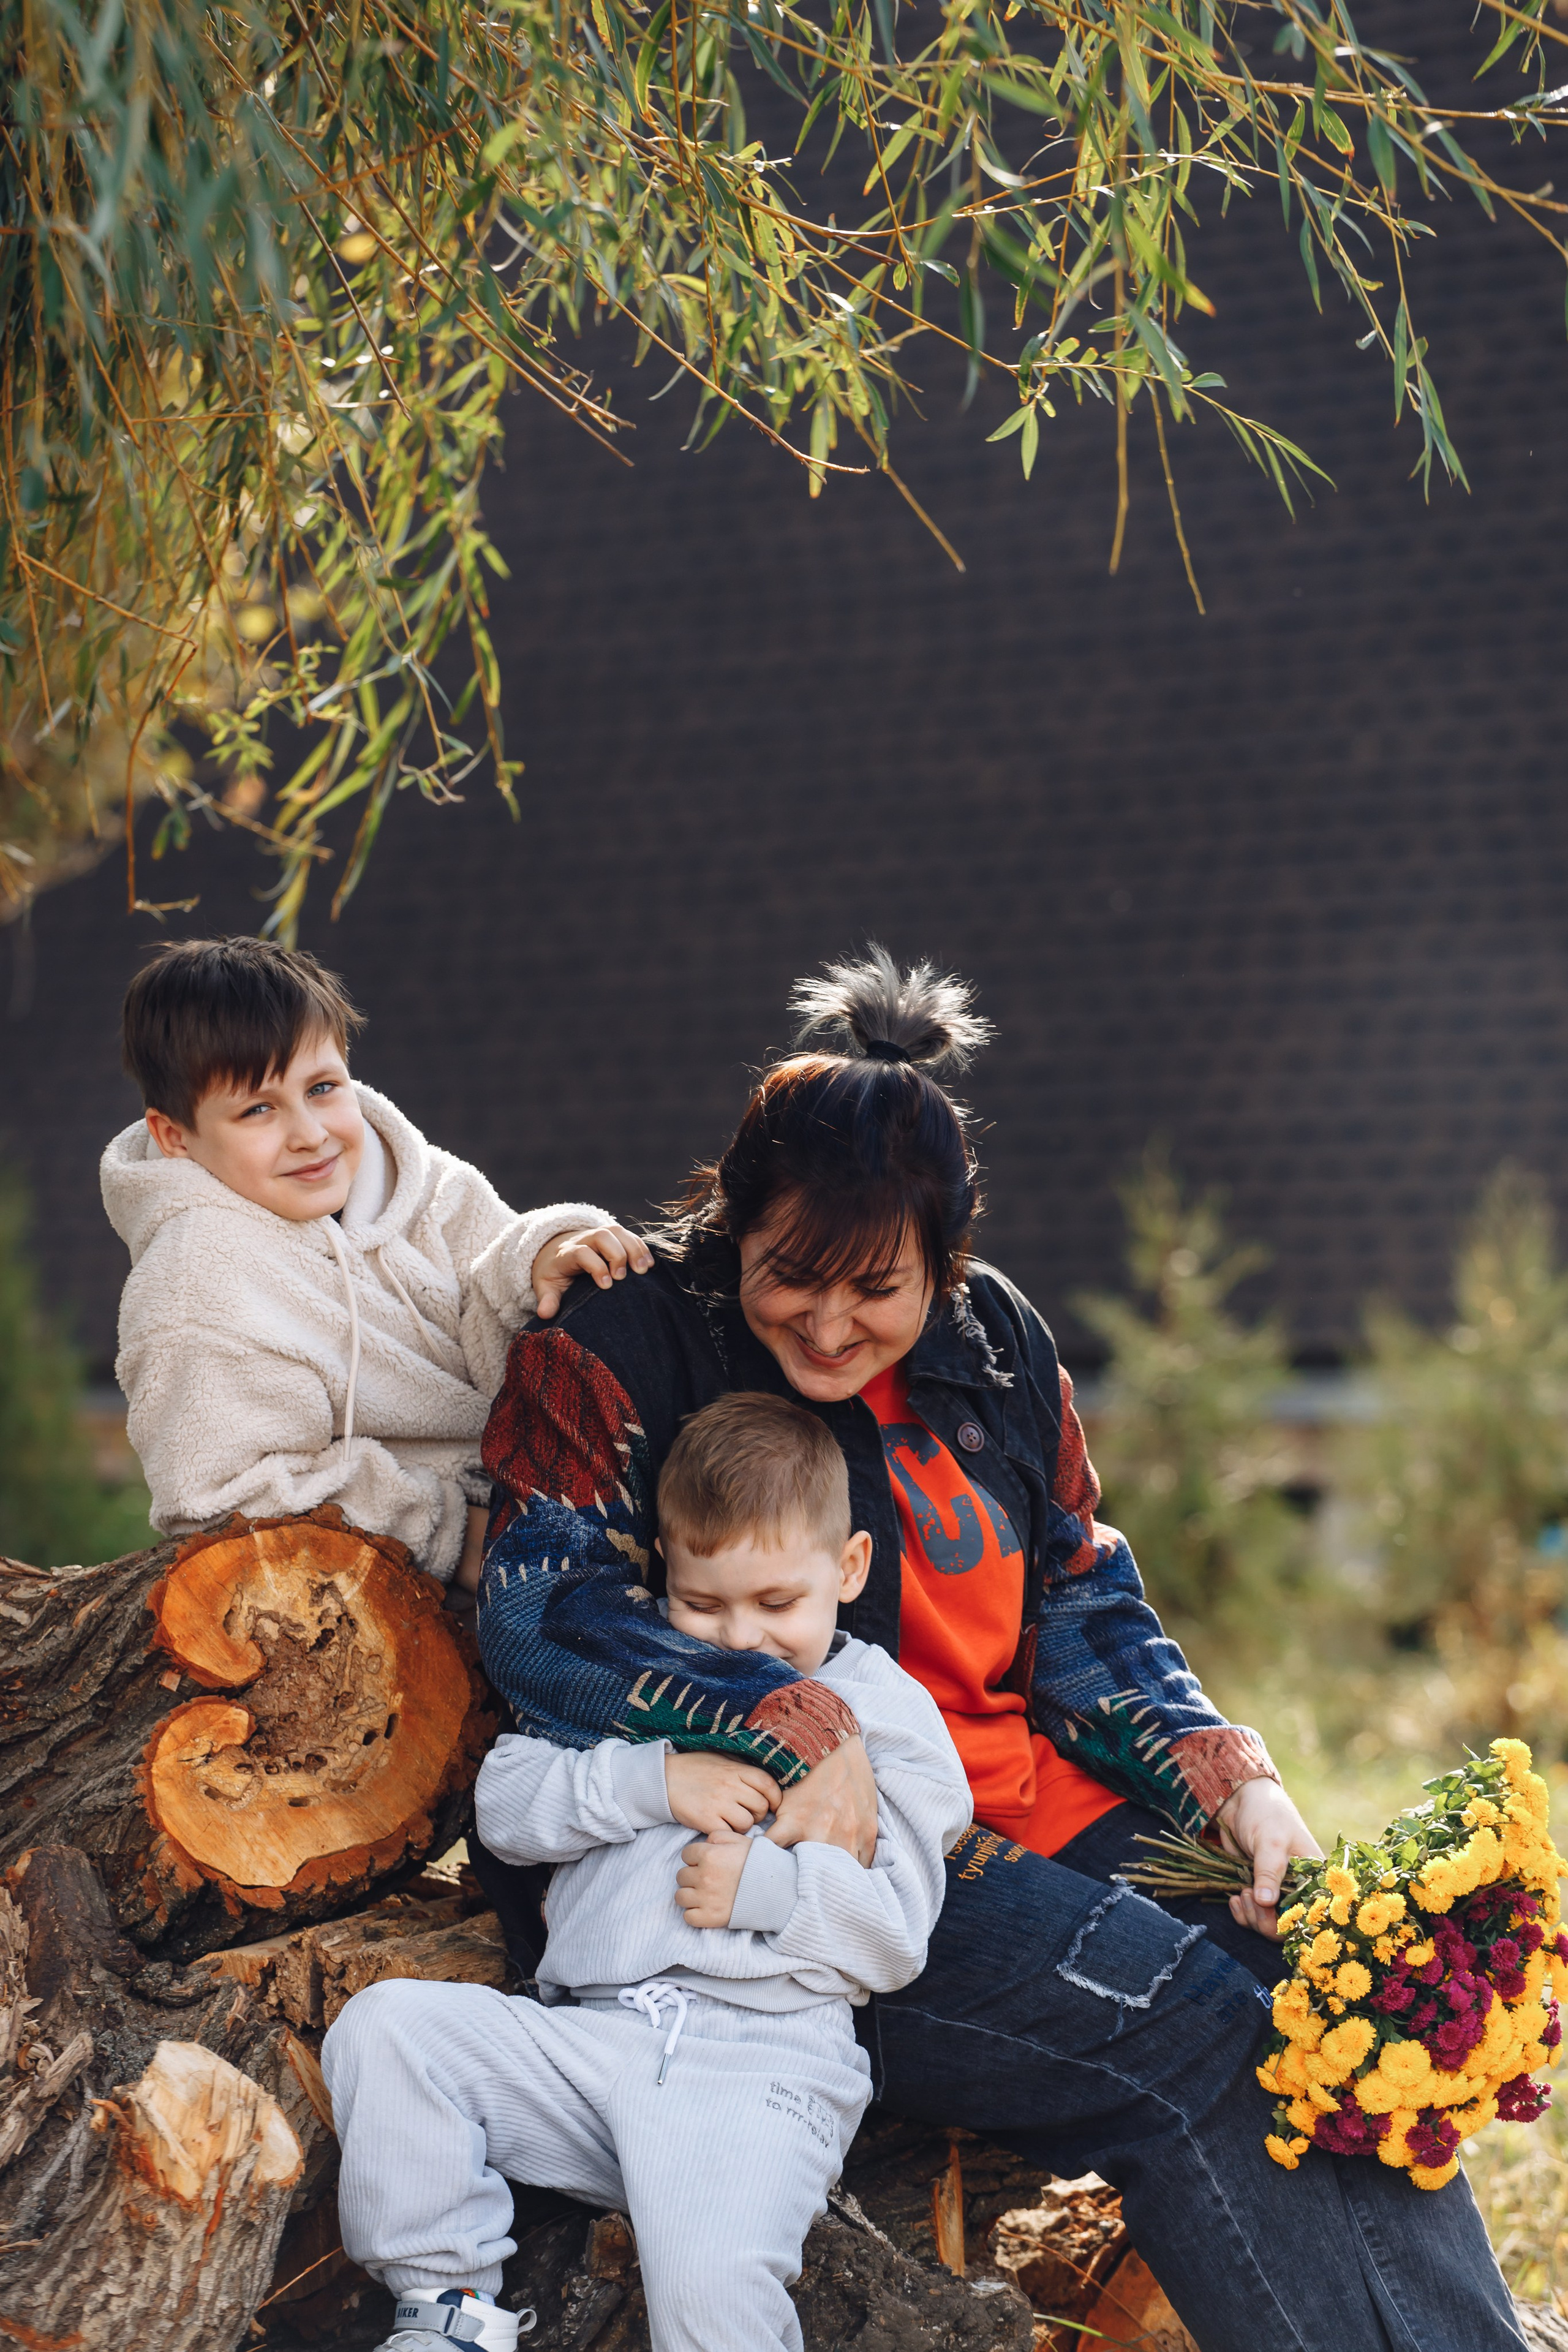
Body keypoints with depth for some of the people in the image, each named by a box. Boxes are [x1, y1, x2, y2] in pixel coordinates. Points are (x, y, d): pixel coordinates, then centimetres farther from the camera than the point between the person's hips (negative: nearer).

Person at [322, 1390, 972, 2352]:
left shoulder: (885, 1713, 11)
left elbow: (897, 1933, 5)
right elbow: (506, 1802, 9)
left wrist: (762, 1883, -10)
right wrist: (654, 1780, -5)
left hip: (760, 2062, -5)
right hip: (583, 2034, 5)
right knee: (385, 2025, -17)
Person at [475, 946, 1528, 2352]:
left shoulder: (994, 1342, 12)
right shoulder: (624, 1349, -5)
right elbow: (541, 1614, -17)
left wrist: (1233, 1778, -1)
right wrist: (800, 1731, -27)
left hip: (1046, 1817, 6)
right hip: (823, 1869, -6)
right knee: (1198, 2040, -26)